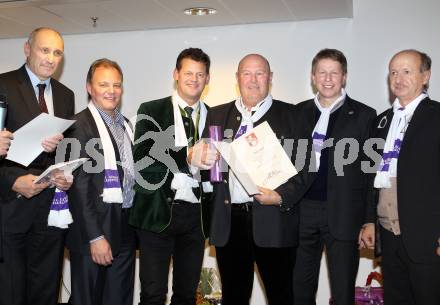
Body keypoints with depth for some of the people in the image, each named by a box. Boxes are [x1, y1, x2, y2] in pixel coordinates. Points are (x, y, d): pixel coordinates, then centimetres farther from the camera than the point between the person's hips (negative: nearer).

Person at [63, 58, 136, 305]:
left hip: (126, 229, 7)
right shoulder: (80, 125, -10)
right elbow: (79, 187, -14)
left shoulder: (125, 124, 13)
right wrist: (95, 237, -17)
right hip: (94, 231, -7)